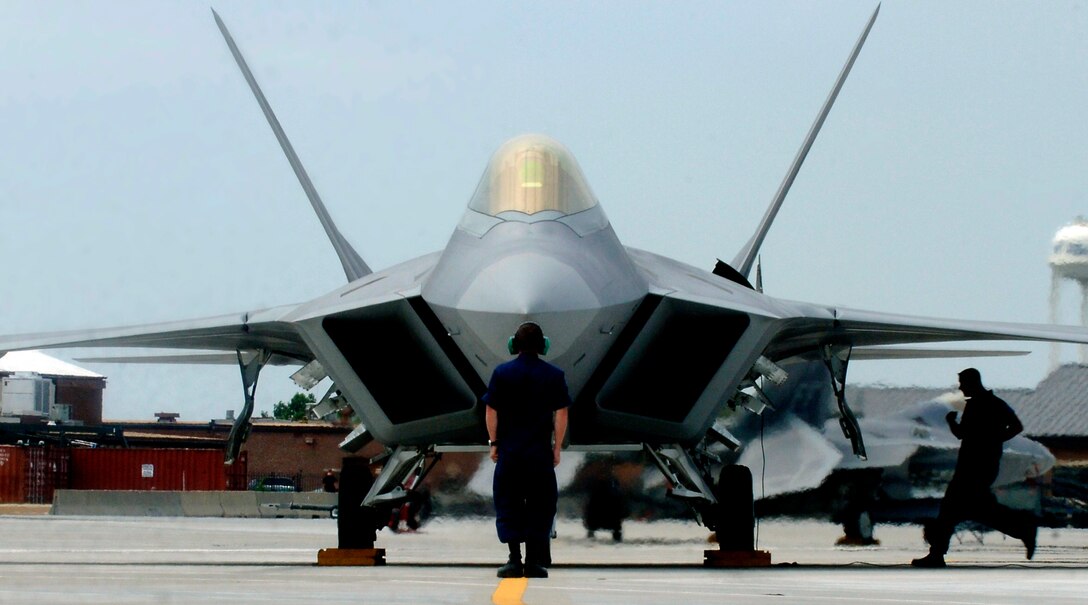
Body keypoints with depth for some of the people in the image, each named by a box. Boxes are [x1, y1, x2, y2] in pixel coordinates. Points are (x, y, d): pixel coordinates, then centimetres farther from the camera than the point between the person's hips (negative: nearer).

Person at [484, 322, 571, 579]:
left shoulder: (502, 373, -1)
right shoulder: (554, 375, -1)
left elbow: (491, 412, -1)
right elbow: (561, 414, -2)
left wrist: (493, 443, 7)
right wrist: (557, 447, 5)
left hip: (509, 451, 0)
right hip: (541, 452, 0)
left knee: (509, 506, 6)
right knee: (539, 508, 7)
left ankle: (514, 560, -1)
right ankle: (534, 562, 4)